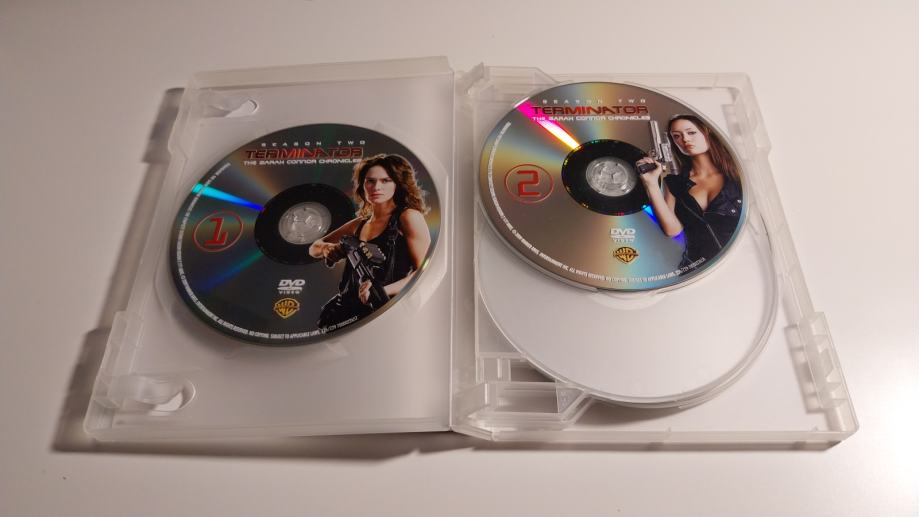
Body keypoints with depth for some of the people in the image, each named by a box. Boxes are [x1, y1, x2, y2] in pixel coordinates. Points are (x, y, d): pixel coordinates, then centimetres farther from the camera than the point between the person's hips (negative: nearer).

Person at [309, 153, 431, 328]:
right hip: (350, 309, 5)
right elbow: (314, 248, 27)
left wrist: (382, 291, -18)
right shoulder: (359, 224, 18)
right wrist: (327, 248, 3)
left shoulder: (408, 217, 0)